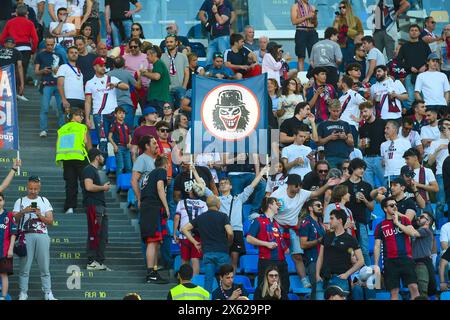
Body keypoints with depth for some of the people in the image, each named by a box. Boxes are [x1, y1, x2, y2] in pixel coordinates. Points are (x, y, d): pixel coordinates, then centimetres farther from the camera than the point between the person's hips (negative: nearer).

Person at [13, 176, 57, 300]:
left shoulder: (44, 201, 14)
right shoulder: (20, 201, 11)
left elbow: (50, 221, 8)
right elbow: (13, 219, 0)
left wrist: (39, 215, -8)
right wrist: (23, 212, -14)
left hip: (42, 236, 1)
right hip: (26, 236, -1)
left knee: (45, 267, -1)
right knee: (25, 266, -4)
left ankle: (48, 293, 2)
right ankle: (23, 293, 0)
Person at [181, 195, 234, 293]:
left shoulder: (200, 218, 10)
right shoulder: (223, 216, -2)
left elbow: (184, 229, 8)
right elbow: (230, 232, -14)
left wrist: (194, 242, 10)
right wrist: (229, 242, 7)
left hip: (207, 253, 3)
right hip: (222, 252, -3)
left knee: (208, 280, 4)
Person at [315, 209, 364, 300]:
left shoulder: (350, 240, 2)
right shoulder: (326, 237, 14)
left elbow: (360, 261, 1)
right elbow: (320, 258, 15)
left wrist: (347, 274, -7)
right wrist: (317, 274, 3)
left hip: (339, 279, -4)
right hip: (323, 279, 4)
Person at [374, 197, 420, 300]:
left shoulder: (404, 220, 12)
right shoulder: (381, 226, 10)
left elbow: (413, 233, -6)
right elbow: (377, 247, 8)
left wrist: (397, 223, -6)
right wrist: (376, 265, -1)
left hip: (406, 258, 0)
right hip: (390, 261, 0)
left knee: (413, 287, -12)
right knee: (394, 291, 0)